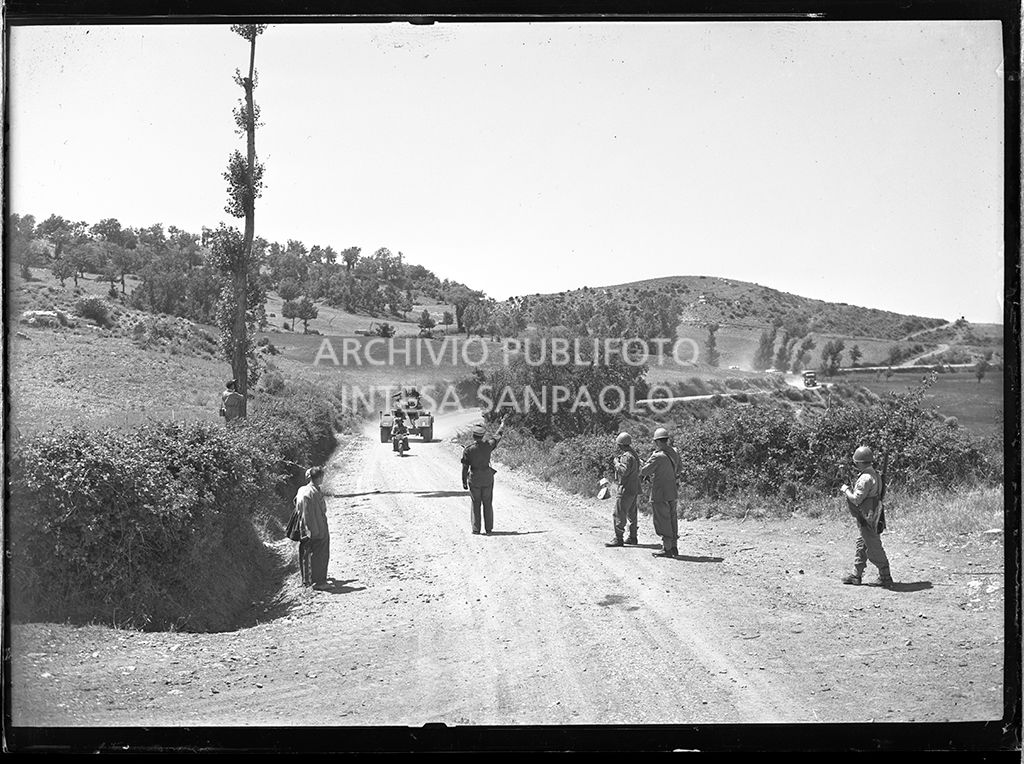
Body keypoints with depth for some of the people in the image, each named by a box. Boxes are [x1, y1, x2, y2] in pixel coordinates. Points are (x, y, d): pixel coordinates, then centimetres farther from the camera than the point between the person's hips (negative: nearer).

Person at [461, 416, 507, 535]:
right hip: (487, 478, 1)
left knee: (475, 504, 9)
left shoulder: (468, 450, -14)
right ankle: (488, 529, 12)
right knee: (487, 504, 11)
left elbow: (465, 468, -10)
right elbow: (498, 436, 9)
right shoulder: (488, 445, -10)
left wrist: (464, 482, 0)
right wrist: (502, 424, 27)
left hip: (474, 479, -1)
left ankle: (476, 529, 9)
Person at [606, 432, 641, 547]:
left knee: (618, 514, -7)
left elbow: (624, 471, -29)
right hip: (633, 489, 11)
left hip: (625, 489, -11)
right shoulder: (633, 454, 12)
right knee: (631, 514, 16)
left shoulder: (627, 456, -19)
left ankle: (618, 539, -7)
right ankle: (632, 537, 23)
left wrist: (617, 462, -14)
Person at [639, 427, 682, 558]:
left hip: (660, 494, -8)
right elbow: (679, 466, 21)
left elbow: (644, 471, -14)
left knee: (662, 521, -1)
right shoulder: (673, 453, 3)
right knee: (671, 519, 15)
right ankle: (674, 547, 21)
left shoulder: (658, 456, -22)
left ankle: (667, 549, 2)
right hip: (672, 492, 8)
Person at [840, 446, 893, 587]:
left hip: (868, 520, -10)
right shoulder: (874, 475, 11)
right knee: (861, 546, 16)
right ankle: (856, 576, 23)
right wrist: (849, 491, 13)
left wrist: (846, 490, -6)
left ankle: (885, 577, 4)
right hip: (871, 518, 10)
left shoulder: (866, 478, -21)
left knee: (874, 549, -2)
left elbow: (856, 499, -21)